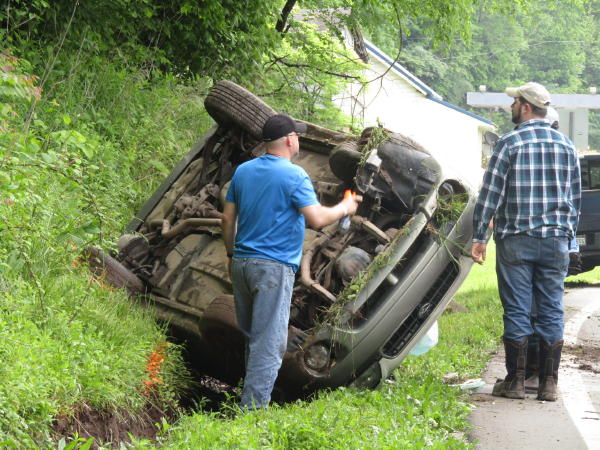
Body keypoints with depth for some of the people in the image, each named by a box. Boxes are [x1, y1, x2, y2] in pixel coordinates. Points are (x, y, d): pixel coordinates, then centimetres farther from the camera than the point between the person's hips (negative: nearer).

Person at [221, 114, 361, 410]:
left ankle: (252, 401, 24)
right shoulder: (294, 175, -11)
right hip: (273, 267, -7)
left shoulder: (243, 171, 10)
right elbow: (317, 219, -15)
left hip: (241, 263, 7)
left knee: (252, 338, 17)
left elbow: (228, 218, 13)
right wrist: (344, 209, 2)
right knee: (269, 344, -5)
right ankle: (252, 412, -8)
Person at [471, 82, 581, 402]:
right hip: (555, 241, 3)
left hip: (516, 240, -3)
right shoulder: (566, 145, 9)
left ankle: (515, 381, 5)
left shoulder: (509, 144, -5)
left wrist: (479, 237, -1)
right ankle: (548, 383, 7)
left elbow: (490, 194, -6)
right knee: (552, 312, 6)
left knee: (517, 311, 2)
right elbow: (576, 197, 14)